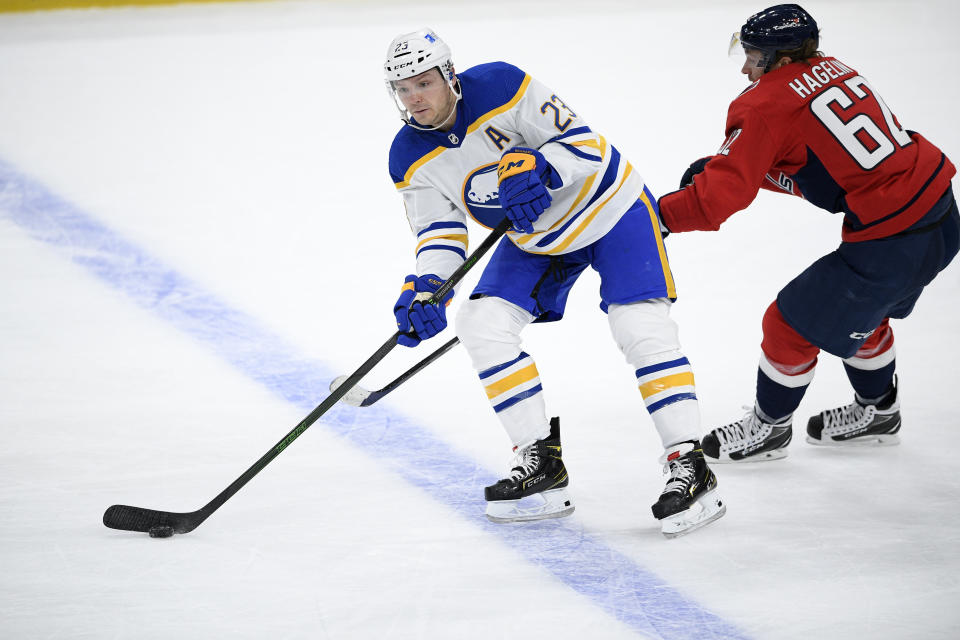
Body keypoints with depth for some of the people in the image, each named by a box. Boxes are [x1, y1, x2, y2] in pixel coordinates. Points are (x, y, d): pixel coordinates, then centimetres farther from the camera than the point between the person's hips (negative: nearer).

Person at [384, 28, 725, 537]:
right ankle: (541, 462, -2)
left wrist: (538, 170, -45)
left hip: (607, 204, -6)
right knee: (481, 322, -8)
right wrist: (425, 287, -25)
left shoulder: (500, 88, -28)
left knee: (639, 327, -20)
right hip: (536, 237, 6)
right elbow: (440, 229, -7)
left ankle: (689, 466, -15)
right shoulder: (412, 159, -11)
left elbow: (583, 142, -27)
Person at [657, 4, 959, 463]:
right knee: (860, 309, 32)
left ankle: (769, 428, 28)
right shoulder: (831, 70, 12)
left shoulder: (768, 106, -13)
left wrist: (661, 216, -5)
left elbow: (724, 195, -16)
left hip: (892, 243, -9)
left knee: (793, 325, 8)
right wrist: (719, 167, 14)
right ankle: (876, 413, 51)